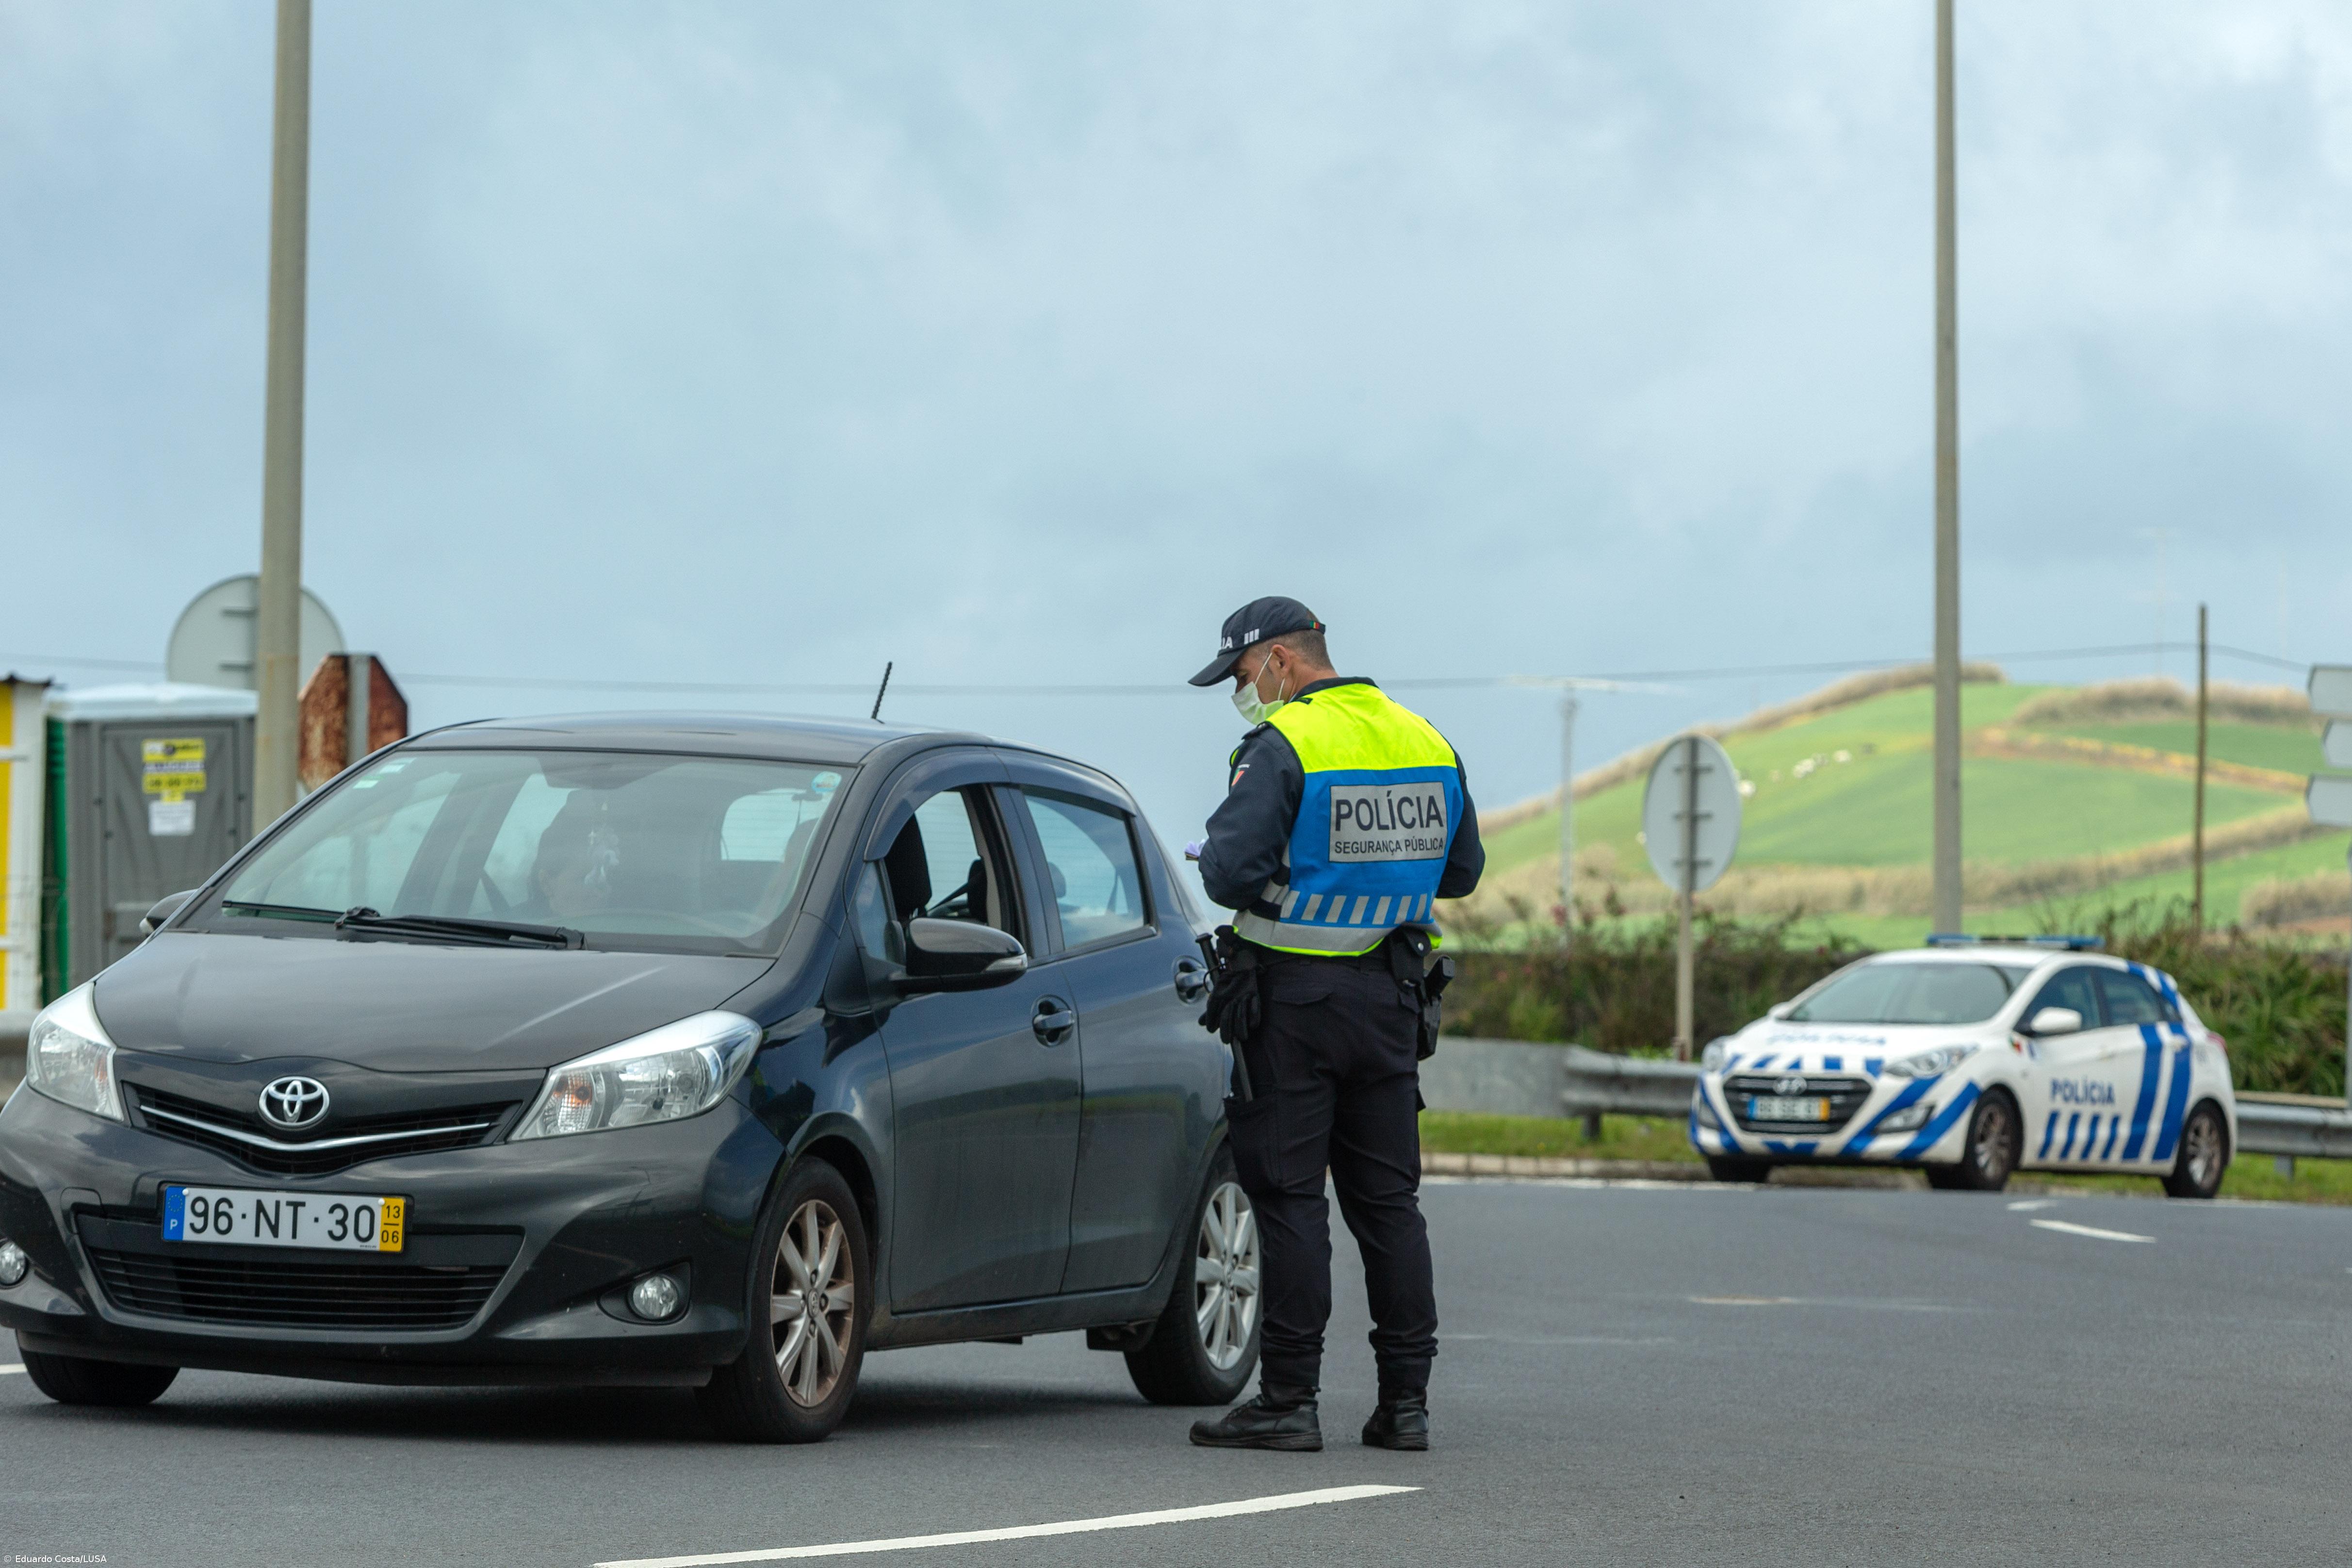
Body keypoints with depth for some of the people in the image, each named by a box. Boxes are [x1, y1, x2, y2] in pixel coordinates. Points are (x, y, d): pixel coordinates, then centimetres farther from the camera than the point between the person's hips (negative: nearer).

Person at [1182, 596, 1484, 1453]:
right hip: (1390, 993, 6)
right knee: (1387, 1198, 10)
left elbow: (1231, 872, -21)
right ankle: (1406, 1400, 9)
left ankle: (1288, 1400, -3)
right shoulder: (1426, 744, 9)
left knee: (1289, 1197, -2)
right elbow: (1462, 871, 18)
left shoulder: (1284, 747, -14)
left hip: (1295, 994, -6)